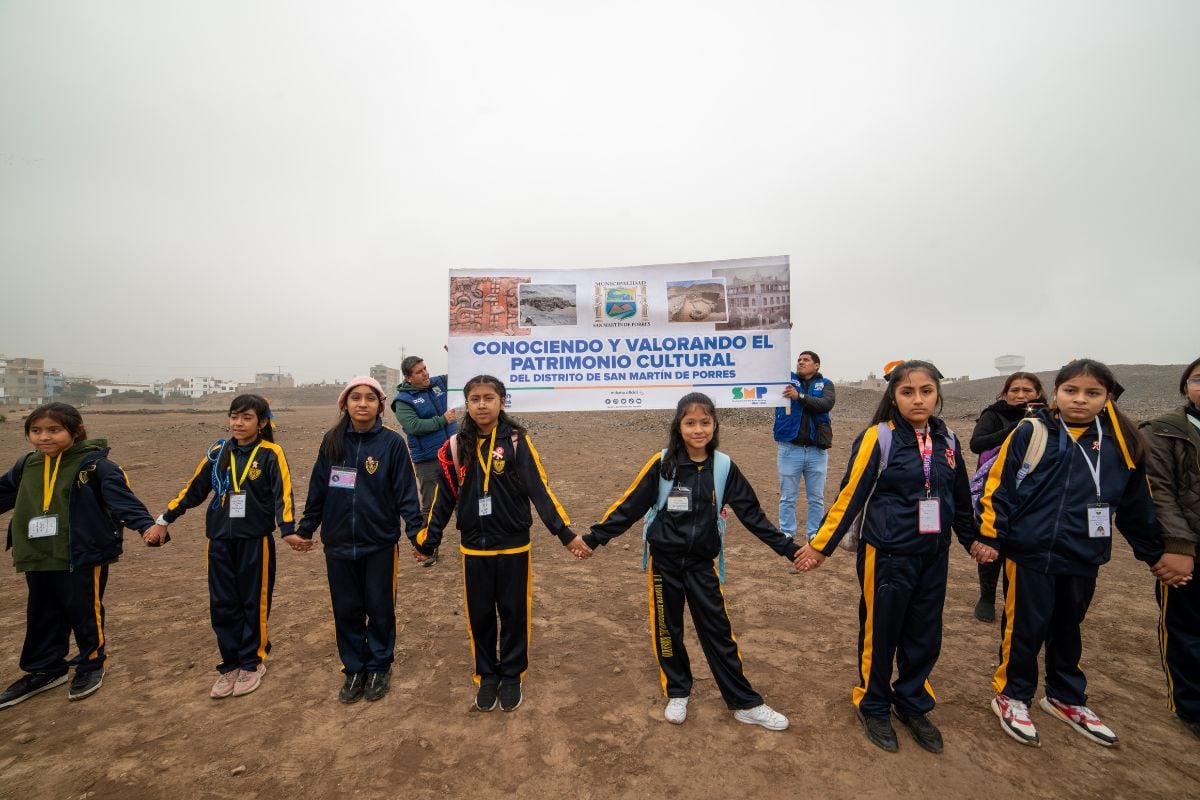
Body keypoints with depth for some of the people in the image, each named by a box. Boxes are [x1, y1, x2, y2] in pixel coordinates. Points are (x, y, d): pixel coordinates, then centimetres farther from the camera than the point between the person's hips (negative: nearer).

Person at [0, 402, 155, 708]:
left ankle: (91, 666, 26)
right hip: (38, 558, 6)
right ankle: (44, 669, 36)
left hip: (84, 556, -6)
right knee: (42, 616, 18)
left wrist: (146, 524, -39)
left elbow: (121, 497, -24)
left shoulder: (94, 464, -14)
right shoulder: (26, 466, 7)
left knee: (84, 613, 8)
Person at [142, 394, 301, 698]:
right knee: (223, 605, 9)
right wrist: (163, 521, 12)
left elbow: (282, 494, -14)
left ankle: (252, 663, 24)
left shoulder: (271, 454, -8)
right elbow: (194, 489, 13)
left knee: (254, 603, 7)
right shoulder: (218, 452, 5)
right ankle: (231, 665, 25)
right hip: (220, 541, 4)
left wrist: (288, 530, -25)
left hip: (256, 541, -4)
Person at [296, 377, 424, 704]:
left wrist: (417, 533, -14)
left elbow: (406, 493, -8)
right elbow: (318, 488, 8)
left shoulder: (392, 442, -9)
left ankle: (379, 668, 30)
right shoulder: (332, 440, 0)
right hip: (338, 543, 3)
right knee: (346, 610, 13)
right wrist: (306, 528, 11)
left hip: (380, 543, -3)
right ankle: (354, 669, 32)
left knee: (379, 609, 10)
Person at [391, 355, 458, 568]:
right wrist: (442, 420, -20)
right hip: (427, 461, -5)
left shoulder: (439, 382, 5)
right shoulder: (403, 400, -9)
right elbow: (414, 426, -22)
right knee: (430, 506, 4)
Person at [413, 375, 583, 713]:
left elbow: (539, 489, -11)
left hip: (513, 547, -2)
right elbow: (444, 499, 6)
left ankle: (512, 677, 32)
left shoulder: (517, 441, -9)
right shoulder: (456, 447, -1)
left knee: (514, 614, 11)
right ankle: (486, 677, 34)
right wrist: (427, 542, 11)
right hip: (474, 549, 2)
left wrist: (566, 533, -17)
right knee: (480, 616, 13)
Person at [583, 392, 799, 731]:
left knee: (718, 631, 7)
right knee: (667, 629, 12)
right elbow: (630, 506, -5)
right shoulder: (662, 464, -11)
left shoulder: (724, 467, -5)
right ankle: (677, 694, 34)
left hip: (702, 563, 1)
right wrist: (594, 538, -6)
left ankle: (746, 704, 23)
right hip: (665, 561, -1)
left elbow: (751, 513, 3)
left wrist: (787, 548, 2)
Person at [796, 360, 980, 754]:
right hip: (887, 555, -5)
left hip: (934, 556, 5)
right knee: (880, 634, 9)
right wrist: (820, 545, -9)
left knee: (926, 637, 15)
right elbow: (850, 496, -11)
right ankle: (873, 706, 31)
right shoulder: (878, 438, -14)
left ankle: (913, 704, 37)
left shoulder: (947, 440, 3)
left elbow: (960, 497, 16)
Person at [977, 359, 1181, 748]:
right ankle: (1011, 696, 24)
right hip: (1030, 554, -4)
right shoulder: (1030, 434, -9)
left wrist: (1154, 553, 18)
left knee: (1068, 628, 20)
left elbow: (1136, 504, 13)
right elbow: (999, 487, -8)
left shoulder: (1122, 443, 3)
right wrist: (989, 535, -11)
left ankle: (1066, 697, 39)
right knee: (1025, 627, 5)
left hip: (1084, 558, 4)